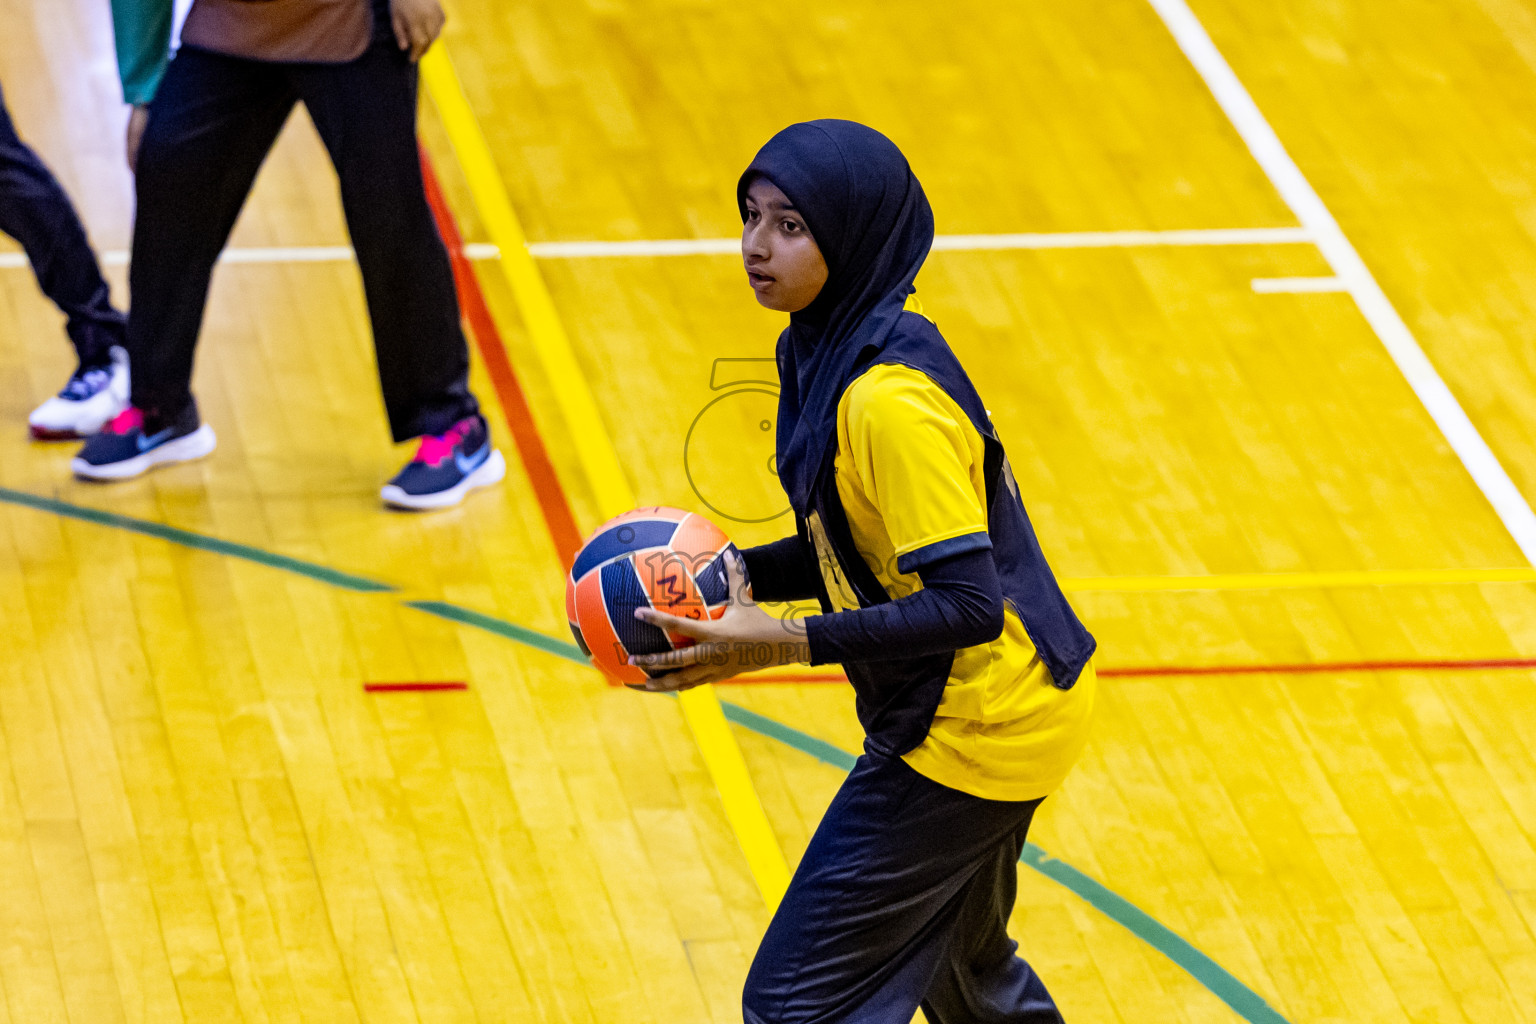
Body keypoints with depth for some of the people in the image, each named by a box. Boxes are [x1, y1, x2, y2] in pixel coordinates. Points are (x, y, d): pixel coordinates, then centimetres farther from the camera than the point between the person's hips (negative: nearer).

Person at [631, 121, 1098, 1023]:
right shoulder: (827, 349, 2)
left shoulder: (890, 400, -27)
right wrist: (735, 574, -1)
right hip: (1001, 713, 10)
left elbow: (966, 603, -29)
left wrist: (784, 643, -31)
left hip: (971, 728, -10)